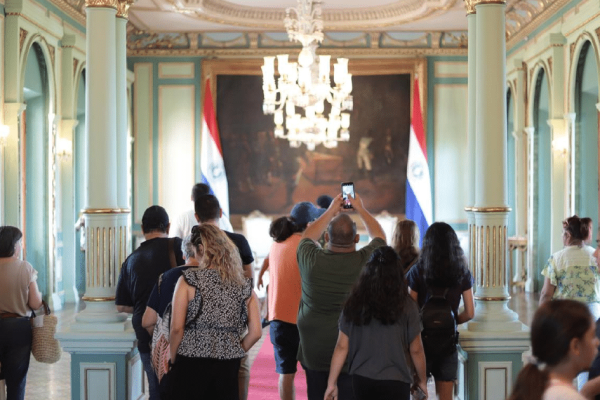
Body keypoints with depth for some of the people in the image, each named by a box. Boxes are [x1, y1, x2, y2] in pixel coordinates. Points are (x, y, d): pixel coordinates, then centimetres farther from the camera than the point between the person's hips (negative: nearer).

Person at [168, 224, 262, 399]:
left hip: (191, 365, -3)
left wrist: (173, 361, 4)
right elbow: (255, 332, 3)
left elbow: (177, 328, -8)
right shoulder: (244, 285, 5)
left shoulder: (188, 280, -4)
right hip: (229, 368, 3)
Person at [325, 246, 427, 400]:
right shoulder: (406, 306, -9)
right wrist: (423, 380, 13)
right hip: (395, 383, -3)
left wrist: (331, 383, 6)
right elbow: (416, 350, -2)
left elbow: (342, 347, -1)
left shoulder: (354, 304, -3)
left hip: (362, 381, 3)